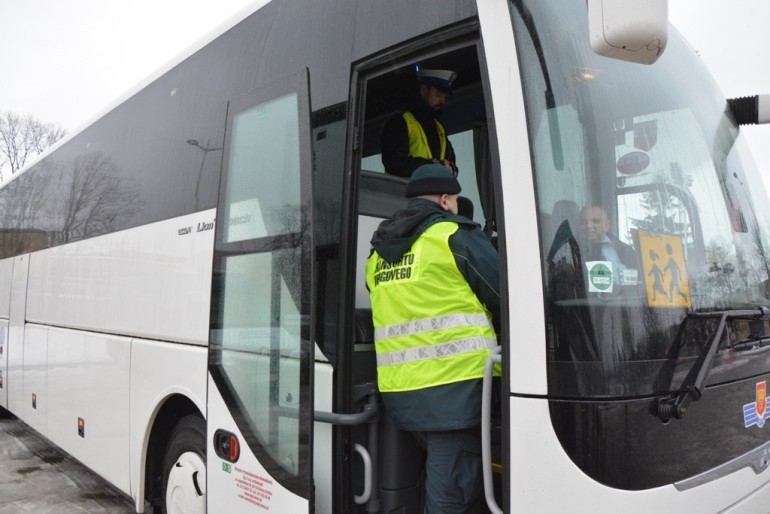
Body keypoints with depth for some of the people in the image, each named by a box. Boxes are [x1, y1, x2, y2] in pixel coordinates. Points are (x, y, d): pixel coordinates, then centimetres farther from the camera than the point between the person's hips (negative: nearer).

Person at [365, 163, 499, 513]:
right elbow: (504, 299, -1)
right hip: (454, 386, -6)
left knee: (443, 480, 22)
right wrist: (484, 327, 19)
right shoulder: (456, 235, -4)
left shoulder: (378, 252, 15)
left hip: (398, 391, 7)